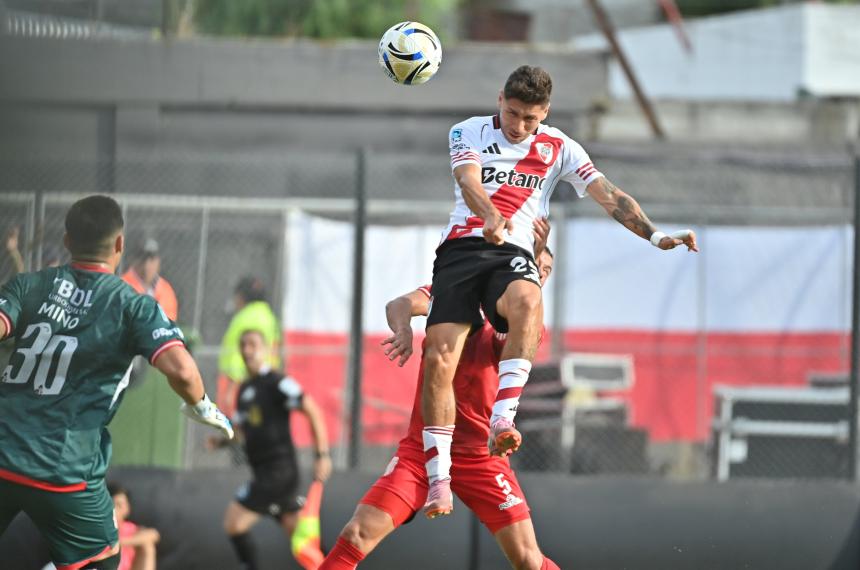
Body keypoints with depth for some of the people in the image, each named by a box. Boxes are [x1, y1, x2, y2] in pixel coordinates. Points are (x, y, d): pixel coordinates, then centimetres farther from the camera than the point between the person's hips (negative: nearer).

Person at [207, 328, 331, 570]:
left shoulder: (277, 383, -9)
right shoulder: (245, 390, 17)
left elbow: (312, 410, -14)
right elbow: (242, 430, 26)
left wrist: (322, 455, -19)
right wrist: (221, 441, 4)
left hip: (278, 469, -9)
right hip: (264, 472, 9)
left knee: (233, 522, -12)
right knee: (297, 532, 11)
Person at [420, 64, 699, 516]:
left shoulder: (558, 148, 12)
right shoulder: (468, 132, 9)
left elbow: (608, 195, 6)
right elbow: (469, 183, -9)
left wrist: (656, 236, -9)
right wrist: (491, 217, -32)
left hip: (513, 255, 0)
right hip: (462, 246, 0)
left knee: (526, 300, -38)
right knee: (439, 358, -18)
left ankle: (501, 422, -44)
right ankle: (438, 480, -10)